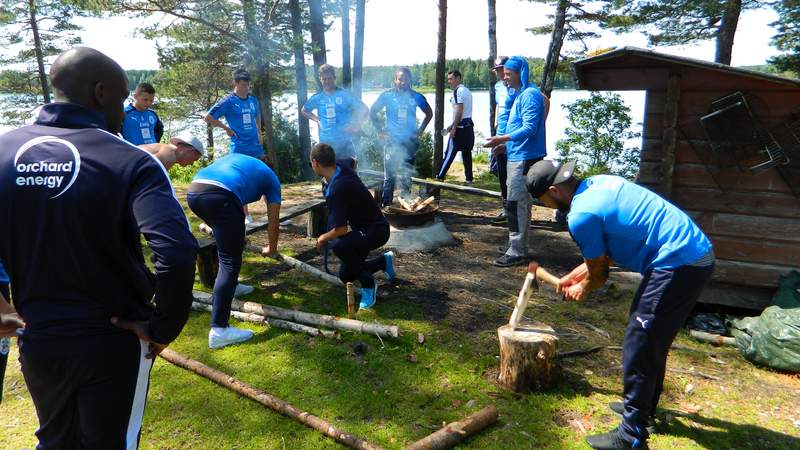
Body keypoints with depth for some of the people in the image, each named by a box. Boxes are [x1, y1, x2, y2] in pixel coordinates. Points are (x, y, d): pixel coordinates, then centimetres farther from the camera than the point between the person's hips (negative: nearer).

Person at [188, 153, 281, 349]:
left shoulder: (236, 158, 40)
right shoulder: (271, 178, 25)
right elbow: (273, 223, 28)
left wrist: (237, 236, 61)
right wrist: (272, 249, 47)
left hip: (193, 192, 7)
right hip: (219, 197, -7)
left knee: (229, 243, 30)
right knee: (230, 262, -2)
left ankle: (229, 286, 44)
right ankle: (219, 330, -7)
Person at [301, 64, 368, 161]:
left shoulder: (344, 94, -2)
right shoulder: (317, 98, 6)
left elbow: (364, 110, 0)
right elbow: (304, 111, 23)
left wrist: (356, 125, -12)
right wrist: (317, 120, 10)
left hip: (344, 142, -2)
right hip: (325, 143, 2)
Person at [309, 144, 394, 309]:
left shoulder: (337, 189, -30)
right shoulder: (341, 167, -4)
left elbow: (341, 229, -27)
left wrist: (323, 238, -8)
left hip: (376, 230, -10)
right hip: (365, 227, 10)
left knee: (339, 245, -36)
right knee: (346, 275, 15)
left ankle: (368, 285, -16)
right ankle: (384, 261, 35)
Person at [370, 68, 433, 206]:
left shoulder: (416, 97, 2)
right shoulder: (387, 95, -2)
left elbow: (429, 113, 16)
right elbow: (372, 112, 7)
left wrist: (420, 130, 7)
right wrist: (380, 130, 1)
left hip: (410, 142, 2)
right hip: (392, 141, -1)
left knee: (406, 177, 9)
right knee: (389, 176, -2)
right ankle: (386, 206, 6)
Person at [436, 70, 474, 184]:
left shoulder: (458, 91, -11)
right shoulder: (467, 91, 18)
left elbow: (459, 110, -20)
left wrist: (454, 127, -19)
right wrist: (453, 125, 22)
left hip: (460, 127, -9)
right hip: (469, 125, 9)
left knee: (450, 153, -5)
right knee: (467, 153, 9)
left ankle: (440, 177, -1)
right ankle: (469, 179, 10)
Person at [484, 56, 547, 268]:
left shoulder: (530, 95, -13)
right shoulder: (519, 95, 18)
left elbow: (530, 128, -22)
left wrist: (503, 138, -26)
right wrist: (504, 142, 20)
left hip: (524, 159, -10)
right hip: (517, 157, 10)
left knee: (515, 204, -9)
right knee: (520, 204, 15)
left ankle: (517, 252, -5)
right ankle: (519, 246, 24)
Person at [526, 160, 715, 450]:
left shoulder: (581, 216, -17)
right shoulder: (598, 183, 10)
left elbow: (599, 274, -2)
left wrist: (581, 290, 18)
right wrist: (573, 276, 26)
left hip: (677, 266, -10)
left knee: (638, 348, -2)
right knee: (654, 342, 23)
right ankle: (644, 406, 40)